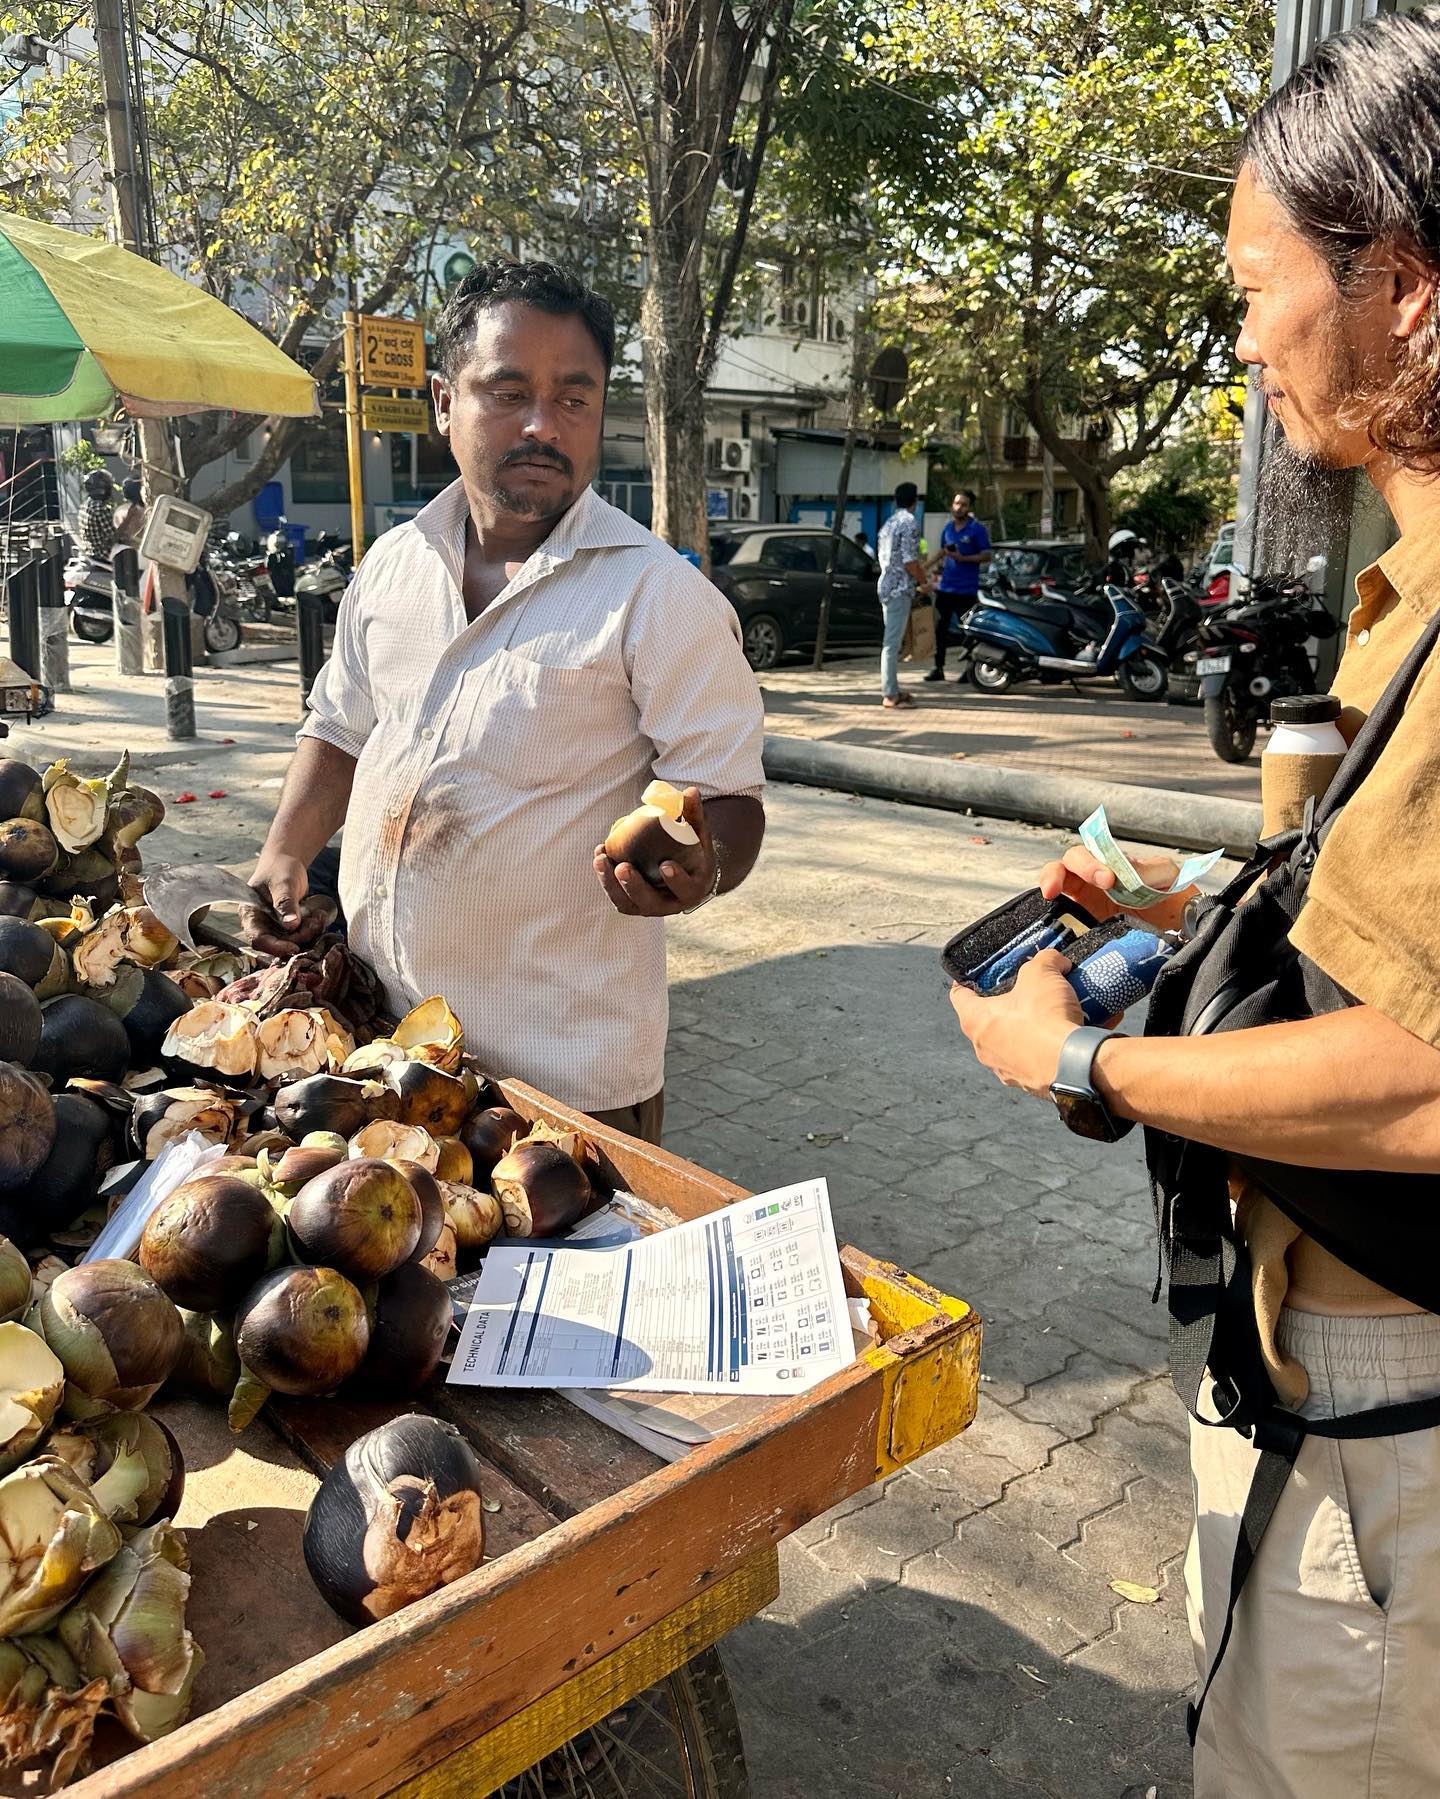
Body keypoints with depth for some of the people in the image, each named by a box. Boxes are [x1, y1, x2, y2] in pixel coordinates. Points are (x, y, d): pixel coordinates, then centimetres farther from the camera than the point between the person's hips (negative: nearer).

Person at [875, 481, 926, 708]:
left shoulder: (889, 523, 14)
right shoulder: (909, 523, -13)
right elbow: (909, 561, -19)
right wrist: (923, 580, -3)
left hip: (886, 585, 9)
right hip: (901, 588, -9)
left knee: (892, 640, 14)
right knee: (893, 642, -7)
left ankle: (891, 689, 20)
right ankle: (890, 694, -5)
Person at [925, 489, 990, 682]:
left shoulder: (977, 529, -6)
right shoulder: (948, 527, 11)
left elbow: (986, 556, -10)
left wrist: (962, 558, -20)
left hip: (966, 589, -6)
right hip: (945, 586, 6)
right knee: (940, 628, 7)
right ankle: (938, 668, 15)